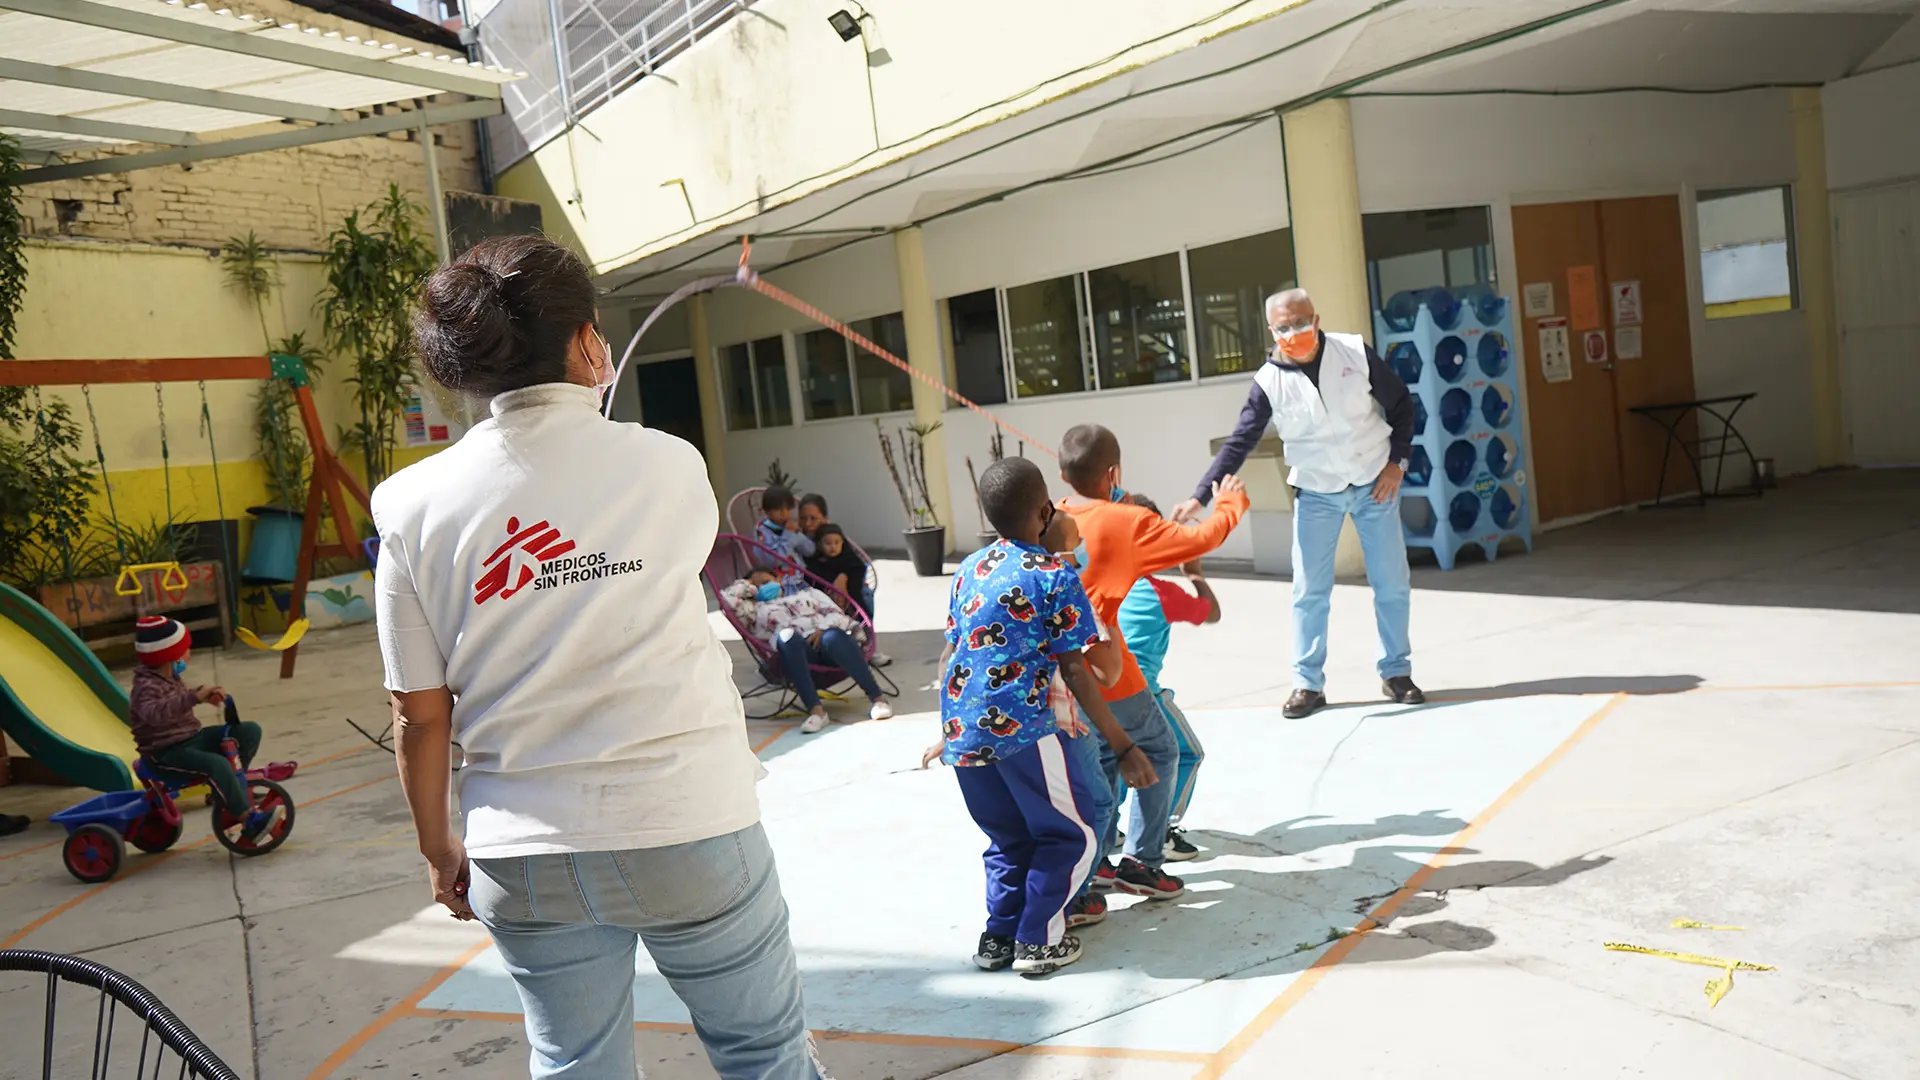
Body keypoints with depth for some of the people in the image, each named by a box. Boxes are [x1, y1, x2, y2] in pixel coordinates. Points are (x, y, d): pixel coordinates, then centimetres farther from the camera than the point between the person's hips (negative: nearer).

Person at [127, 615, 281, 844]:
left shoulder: (168, 678, 9)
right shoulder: (147, 687, -20)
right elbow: (154, 712, -45)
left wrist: (202, 693, 17)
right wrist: (195, 697, -51)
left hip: (193, 738, 9)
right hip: (167, 754, -9)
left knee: (250, 730, 2)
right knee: (216, 764, -36)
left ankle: (230, 787, 11)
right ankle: (249, 820, -34)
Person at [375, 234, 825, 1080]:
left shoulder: (414, 504, -6)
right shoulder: (669, 464, -8)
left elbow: (420, 717, -3)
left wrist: (439, 849, 12)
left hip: (525, 859, 2)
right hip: (691, 828, -2)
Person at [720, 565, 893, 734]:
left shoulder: (808, 593, 34)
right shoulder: (756, 610, 34)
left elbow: (836, 613, 17)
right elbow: (727, 597, 20)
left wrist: (825, 629, -5)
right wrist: (749, 586, 36)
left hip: (822, 638, 1)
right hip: (795, 649, 0)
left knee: (832, 636, -38)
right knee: (786, 636, -37)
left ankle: (878, 698, -40)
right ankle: (815, 709, -49)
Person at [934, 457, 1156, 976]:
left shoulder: (969, 569, 13)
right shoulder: (1056, 576, -5)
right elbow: (1074, 672, -8)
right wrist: (1123, 747, -5)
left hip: (961, 732, 6)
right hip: (1022, 727, -6)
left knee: (1009, 839, 24)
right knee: (1071, 837, 13)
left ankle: (998, 938, 25)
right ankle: (1038, 942, 15)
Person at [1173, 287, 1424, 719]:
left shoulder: (1356, 352, -10)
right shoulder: (1269, 381, -12)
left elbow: (1400, 403, 3)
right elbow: (1239, 443, -13)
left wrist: (1397, 460, -6)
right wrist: (1200, 497, -21)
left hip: (1374, 484, 1)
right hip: (1315, 494, 0)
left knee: (1392, 584, 7)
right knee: (1309, 592, 1)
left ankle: (1397, 672, 22)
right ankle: (1308, 683, 12)